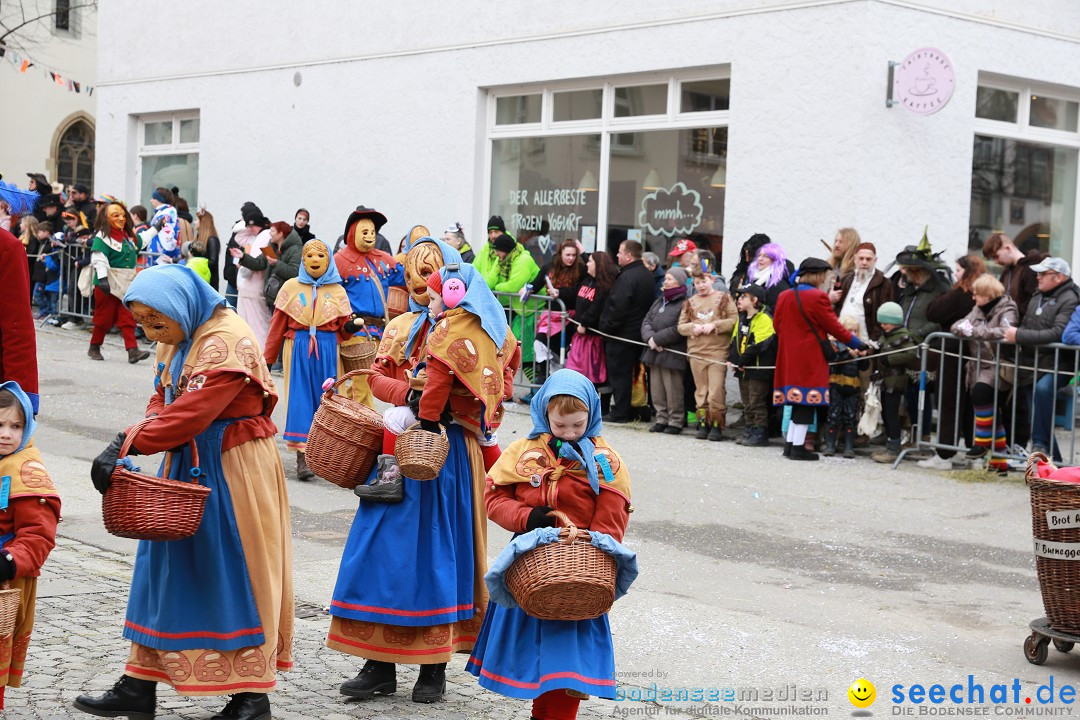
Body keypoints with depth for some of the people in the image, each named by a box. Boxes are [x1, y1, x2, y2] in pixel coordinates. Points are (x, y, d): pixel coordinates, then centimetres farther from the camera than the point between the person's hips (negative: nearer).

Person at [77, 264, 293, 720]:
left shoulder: (227, 342, -21)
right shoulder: (176, 339, 8)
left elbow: (190, 413, -27)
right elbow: (162, 402, 8)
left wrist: (127, 445, -27)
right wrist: (127, 443, -11)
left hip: (233, 470, -9)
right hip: (186, 464, 9)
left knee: (234, 573, -1)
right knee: (165, 566, 10)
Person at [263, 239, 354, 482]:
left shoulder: (337, 291, 9)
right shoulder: (291, 287, 6)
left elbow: (343, 328, 8)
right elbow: (277, 325, 7)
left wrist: (351, 327, -16)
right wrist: (267, 359, 7)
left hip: (328, 351, 1)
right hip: (298, 349, -1)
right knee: (300, 399, -5)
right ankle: (302, 458, -6)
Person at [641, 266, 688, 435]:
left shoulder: (684, 304, -10)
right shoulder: (659, 301, 18)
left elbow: (678, 330, -17)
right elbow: (646, 321, 12)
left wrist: (657, 339, -12)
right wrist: (650, 338, -8)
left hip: (672, 354, -8)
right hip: (654, 352, 8)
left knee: (673, 390, -4)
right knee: (656, 388, 11)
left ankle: (675, 421, 6)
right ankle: (662, 419, 20)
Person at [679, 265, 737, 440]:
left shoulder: (723, 298, 4)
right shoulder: (690, 302, 15)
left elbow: (734, 320, -4)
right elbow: (681, 326, 12)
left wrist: (714, 325, -13)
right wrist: (693, 327, -7)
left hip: (718, 352, -4)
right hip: (696, 352, 4)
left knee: (716, 393, -8)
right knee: (701, 391, 8)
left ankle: (717, 425, 1)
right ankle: (703, 423, 16)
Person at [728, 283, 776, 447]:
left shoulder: (764, 319, -14)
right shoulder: (741, 319, 15)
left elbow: (758, 345, -20)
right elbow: (734, 341, 15)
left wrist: (740, 361, -17)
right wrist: (732, 359, -2)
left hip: (758, 368, -9)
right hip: (743, 369, 9)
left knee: (757, 403, -5)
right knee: (747, 403, 13)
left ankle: (760, 433, 0)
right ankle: (749, 432, 20)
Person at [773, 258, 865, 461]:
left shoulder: (784, 296, 8)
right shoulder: (818, 297, -13)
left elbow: (777, 324, 14)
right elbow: (834, 327, -9)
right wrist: (858, 344, 2)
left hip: (788, 355, 7)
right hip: (810, 358, -7)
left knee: (797, 401, 14)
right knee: (808, 400, -3)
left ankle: (790, 443, 14)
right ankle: (798, 447, -3)